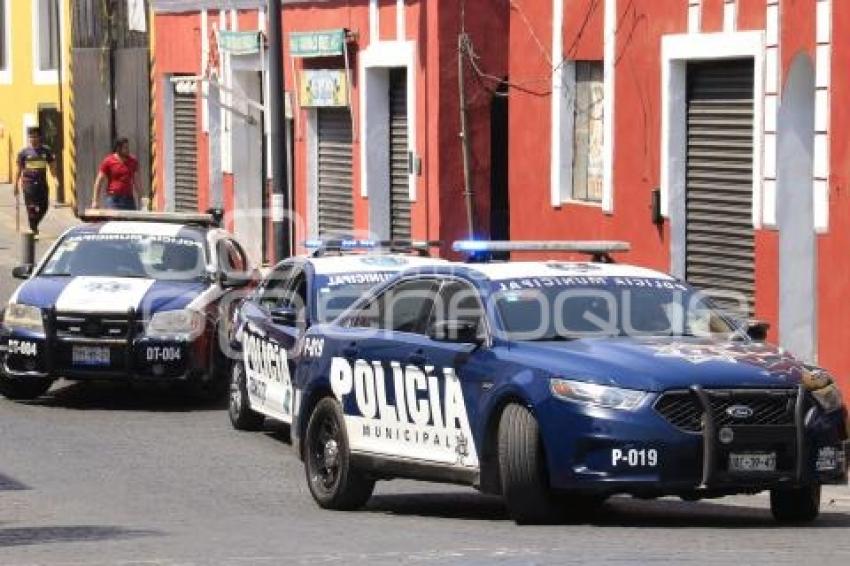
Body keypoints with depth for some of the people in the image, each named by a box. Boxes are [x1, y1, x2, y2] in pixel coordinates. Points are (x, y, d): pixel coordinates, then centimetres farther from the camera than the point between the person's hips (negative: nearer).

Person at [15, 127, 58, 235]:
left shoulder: (46, 151, 5)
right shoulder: (24, 152, 0)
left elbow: (52, 166, 11)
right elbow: (19, 170, 4)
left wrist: (55, 179, 0)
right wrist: (16, 185, 3)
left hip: (42, 182, 3)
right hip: (29, 183, -3)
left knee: (43, 207, 5)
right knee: (31, 208, -4)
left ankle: (34, 225, 28)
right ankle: (33, 230, 2)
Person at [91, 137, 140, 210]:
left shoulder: (133, 162, 9)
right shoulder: (108, 161, -3)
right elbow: (98, 182, -1)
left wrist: (137, 201, 15)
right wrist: (94, 201, -7)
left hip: (129, 199, 4)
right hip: (113, 199, -4)